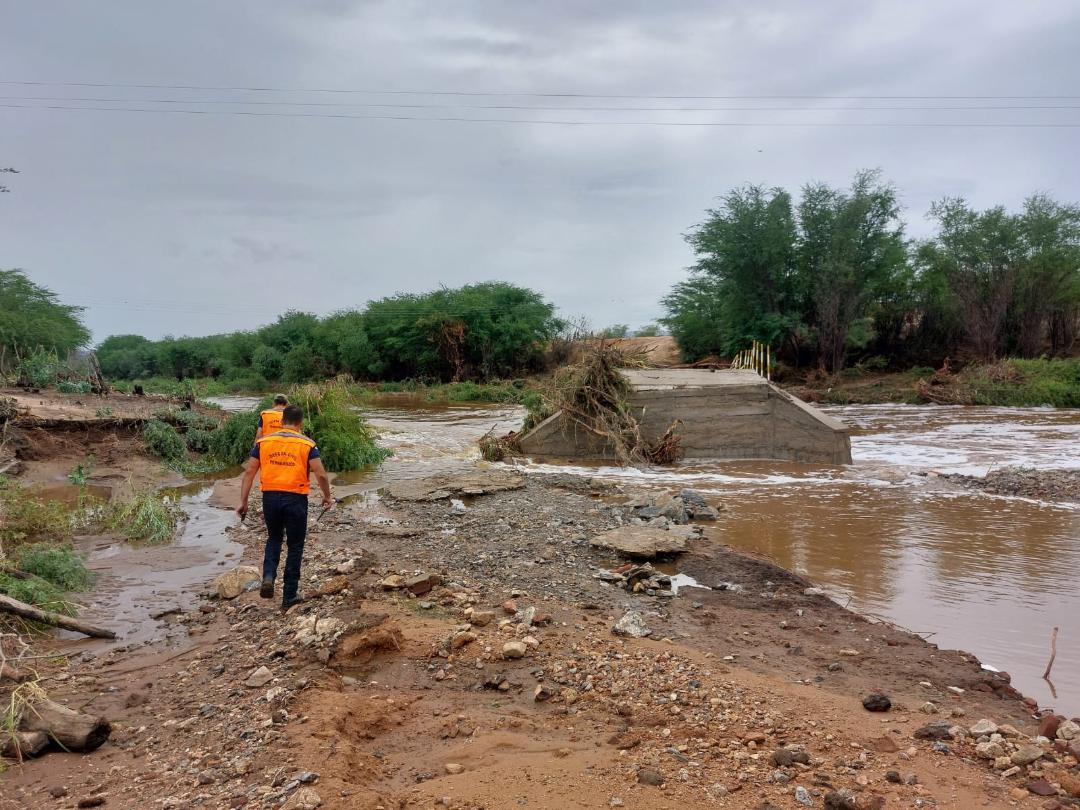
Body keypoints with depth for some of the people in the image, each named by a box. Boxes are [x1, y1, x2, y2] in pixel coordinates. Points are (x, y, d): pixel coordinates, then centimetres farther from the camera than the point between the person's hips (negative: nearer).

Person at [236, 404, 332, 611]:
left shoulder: (263, 441, 6)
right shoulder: (307, 444, -1)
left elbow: (249, 472, 2)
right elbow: (320, 474, -8)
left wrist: (243, 501, 6)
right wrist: (327, 497, 7)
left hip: (270, 497, 2)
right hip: (296, 499, -2)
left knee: (274, 539, 25)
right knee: (295, 546, 11)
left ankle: (268, 577, 2)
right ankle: (289, 596, 15)